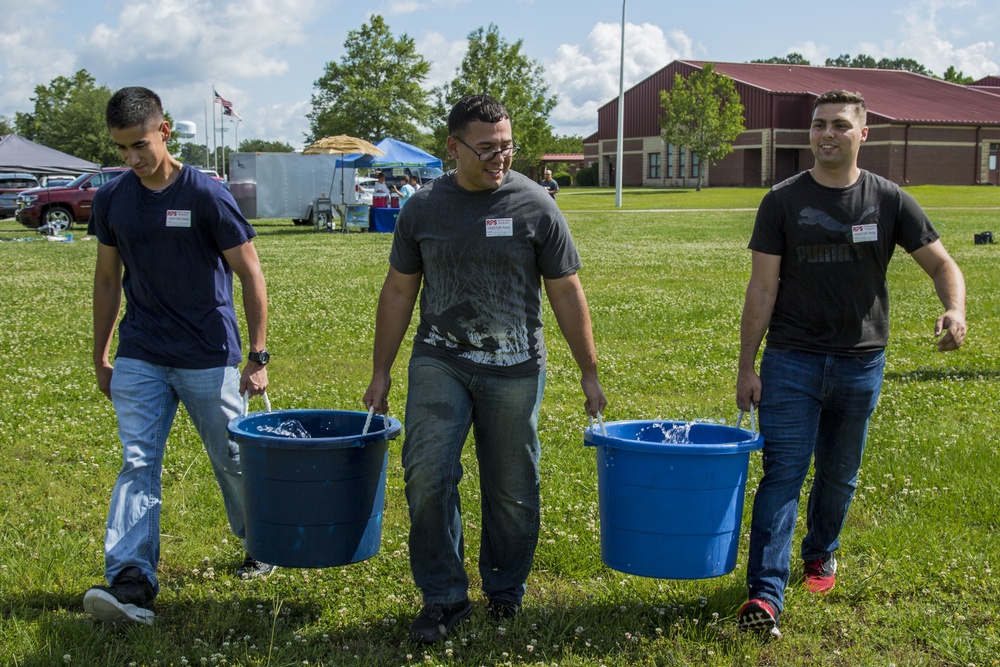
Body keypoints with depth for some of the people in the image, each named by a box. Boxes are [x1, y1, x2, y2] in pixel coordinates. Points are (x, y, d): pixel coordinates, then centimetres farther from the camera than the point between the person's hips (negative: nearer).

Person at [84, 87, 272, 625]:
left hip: (208, 358, -3)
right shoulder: (111, 200, 2)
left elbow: (251, 276, -8)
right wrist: (100, 356, 14)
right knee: (137, 464, -6)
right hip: (139, 356, 4)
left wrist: (258, 356, -11)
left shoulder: (206, 196, -12)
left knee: (232, 459, 10)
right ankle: (130, 581, -11)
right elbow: (107, 279, 13)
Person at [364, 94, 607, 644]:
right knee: (427, 474, -12)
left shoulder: (535, 207, -3)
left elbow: (566, 294, 2)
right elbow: (398, 291, 10)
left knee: (512, 490, 7)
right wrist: (381, 371, 10)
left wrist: (589, 373, 2)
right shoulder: (423, 207, 3)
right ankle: (443, 596, 3)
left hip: (514, 371, -1)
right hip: (439, 363, 1)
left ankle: (505, 589, 28)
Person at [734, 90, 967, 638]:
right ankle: (765, 593, -12)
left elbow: (942, 264, 5)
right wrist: (747, 367, -5)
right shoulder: (783, 201, -1)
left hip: (860, 362, 2)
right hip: (792, 360, -2)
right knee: (784, 471, -9)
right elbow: (762, 289, -2)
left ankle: (821, 555, 40)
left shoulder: (889, 200, 2)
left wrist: (955, 310, -17)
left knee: (839, 474, 15)